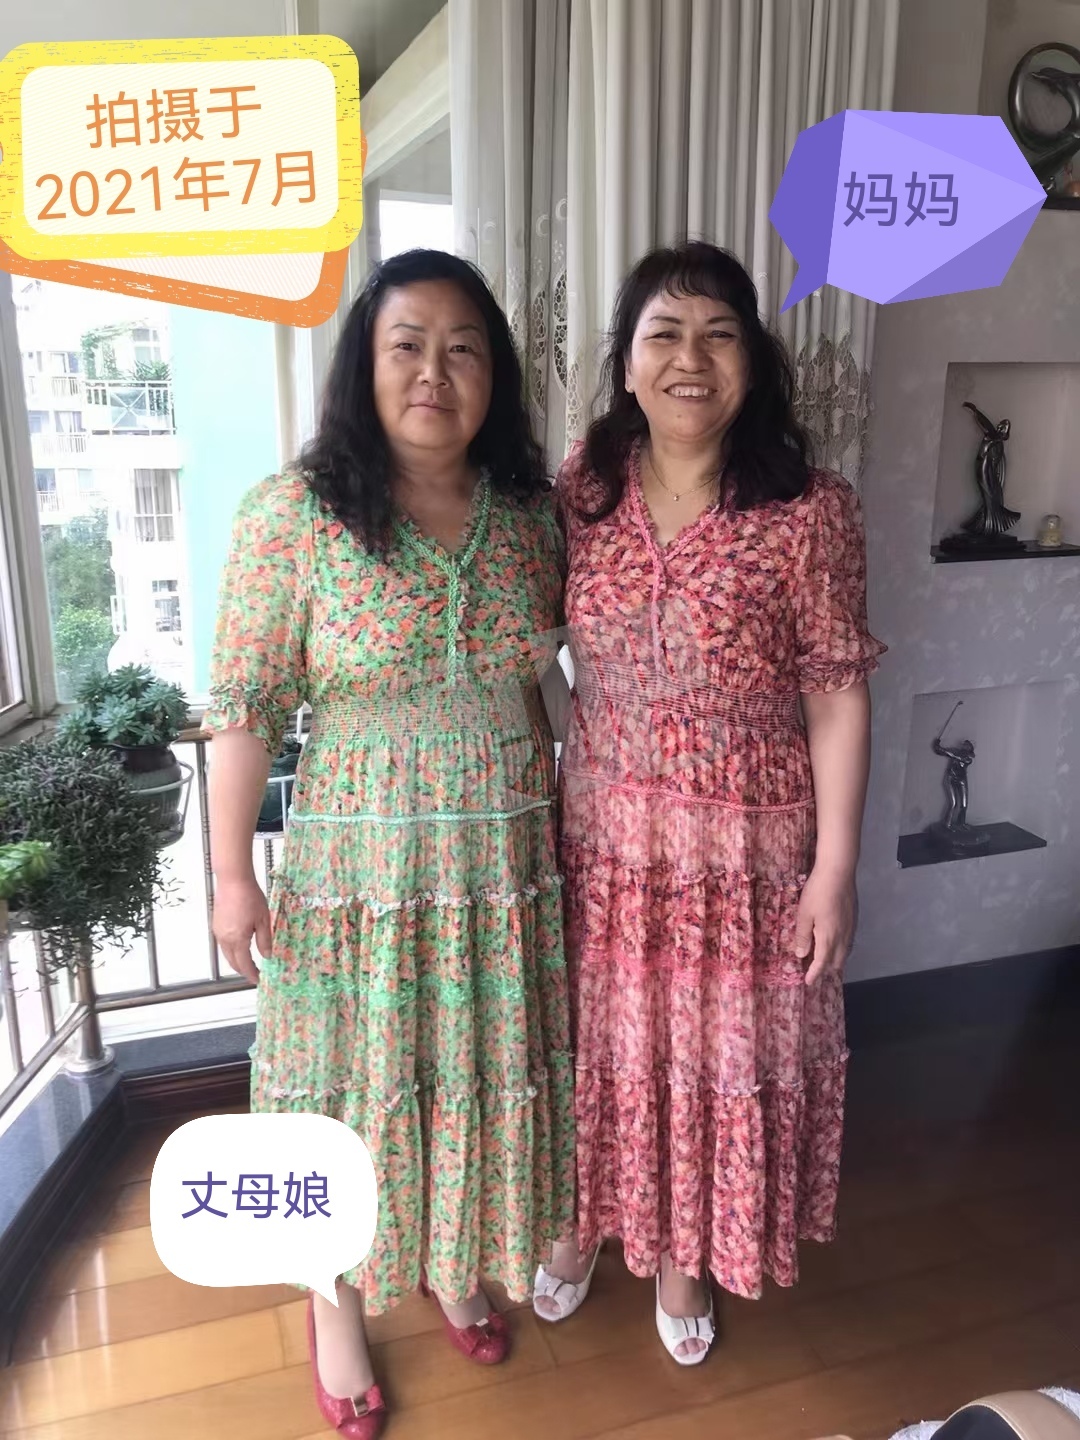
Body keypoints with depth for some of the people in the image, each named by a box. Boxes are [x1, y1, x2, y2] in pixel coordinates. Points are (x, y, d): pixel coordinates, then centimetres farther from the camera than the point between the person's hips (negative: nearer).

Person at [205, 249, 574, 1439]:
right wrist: (231, 873, -9)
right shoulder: (292, 515, -11)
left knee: (482, 1073, 18)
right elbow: (242, 705, -9)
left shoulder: (532, 515, 0)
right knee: (351, 1084, 13)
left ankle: (453, 1265, 47)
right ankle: (339, 1300, 40)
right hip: (360, 863, -3)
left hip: (505, 862, 4)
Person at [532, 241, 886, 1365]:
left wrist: (835, 865, -10)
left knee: (715, 1048, 15)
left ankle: (681, 1254, 43)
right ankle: (585, 1222, 47)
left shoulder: (808, 510, -12)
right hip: (601, 829, 2)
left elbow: (838, 696, -9)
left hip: (744, 842, -2)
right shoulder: (576, 492, -3)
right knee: (598, 1037, 19)